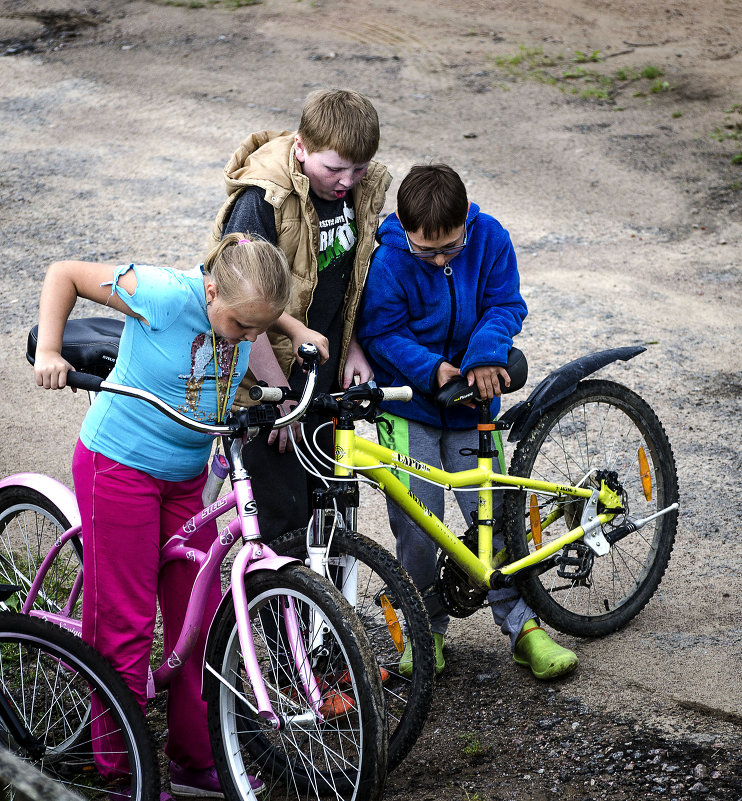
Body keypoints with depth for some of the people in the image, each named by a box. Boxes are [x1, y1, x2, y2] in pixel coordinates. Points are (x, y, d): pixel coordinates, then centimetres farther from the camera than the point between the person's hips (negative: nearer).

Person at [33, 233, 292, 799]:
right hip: (120, 466, -6)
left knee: (200, 618, 7)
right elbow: (65, 274, -13)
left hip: (186, 477, 6)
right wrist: (49, 352, -19)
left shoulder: (247, 314, -7)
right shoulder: (165, 295, -24)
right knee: (126, 622, -1)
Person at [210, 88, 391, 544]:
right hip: (264, 387, -6)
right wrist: (280, 395, -20)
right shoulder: (261, 200, -24)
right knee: (284, 521, -6)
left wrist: (352, 348, 4)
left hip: (322, 384, 7)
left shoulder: (362, 188, -2)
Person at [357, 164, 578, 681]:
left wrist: (485, 353, -24)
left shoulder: (489, 237, -11)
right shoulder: (387, 261, -20)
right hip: (409, 408, -2)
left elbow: (506, 304, -6)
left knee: (491, 513, 3)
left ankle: (522, 626, 15)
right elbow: (381, 332, -13)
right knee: (416, 528, -5)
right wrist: (431, 368, -27)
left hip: (471, 401, 2)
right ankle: (427, 627, 16)